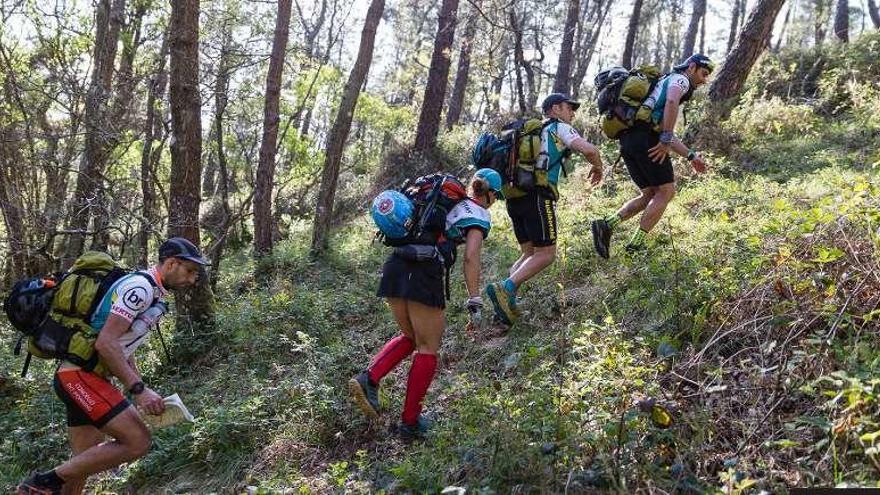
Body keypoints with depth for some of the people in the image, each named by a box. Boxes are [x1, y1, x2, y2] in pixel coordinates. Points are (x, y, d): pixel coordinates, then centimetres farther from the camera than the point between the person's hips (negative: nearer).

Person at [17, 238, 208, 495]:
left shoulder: (150, 294, 17)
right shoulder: (140, 286, -16)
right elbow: (106, 343, -24)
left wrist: (146, 395, 16)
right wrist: (138, 390, -24)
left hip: (82, 378, 10)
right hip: (80, 376, -10)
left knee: (84, 463, 13)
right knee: (137, 442, -16)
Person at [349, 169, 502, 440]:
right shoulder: (479, 215, 4)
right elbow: (471, 258, -9)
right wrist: (475, 303, -8)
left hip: (395, 266, 7)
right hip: (424, 273, -6)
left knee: (409, 338, 24)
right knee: (428, 350, 9)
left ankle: (368, 378, 3)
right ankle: (410, 423, 14)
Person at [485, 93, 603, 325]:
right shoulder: (559, 128, 5)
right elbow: (589, 149, -9)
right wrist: (597, 167, 10)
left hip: (514, 198, 8)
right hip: (538, 195, -8)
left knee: (529, 253, 14)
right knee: (546, 254, -5)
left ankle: (506, 298, -2)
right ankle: (505, 288, -21)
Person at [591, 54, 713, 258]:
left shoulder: (666, 82, 35)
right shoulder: (680, 79, 6)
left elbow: (666, 133, 35)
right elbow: (672, 101, -20)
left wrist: (691, 156, 31)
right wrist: (666, 139, -21)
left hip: (627, 140, 9)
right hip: (645, 137, -9)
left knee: (649, 195, 13)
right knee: (666, 191, -1)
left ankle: (606, 225, -2)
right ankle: (636, 245, -4)